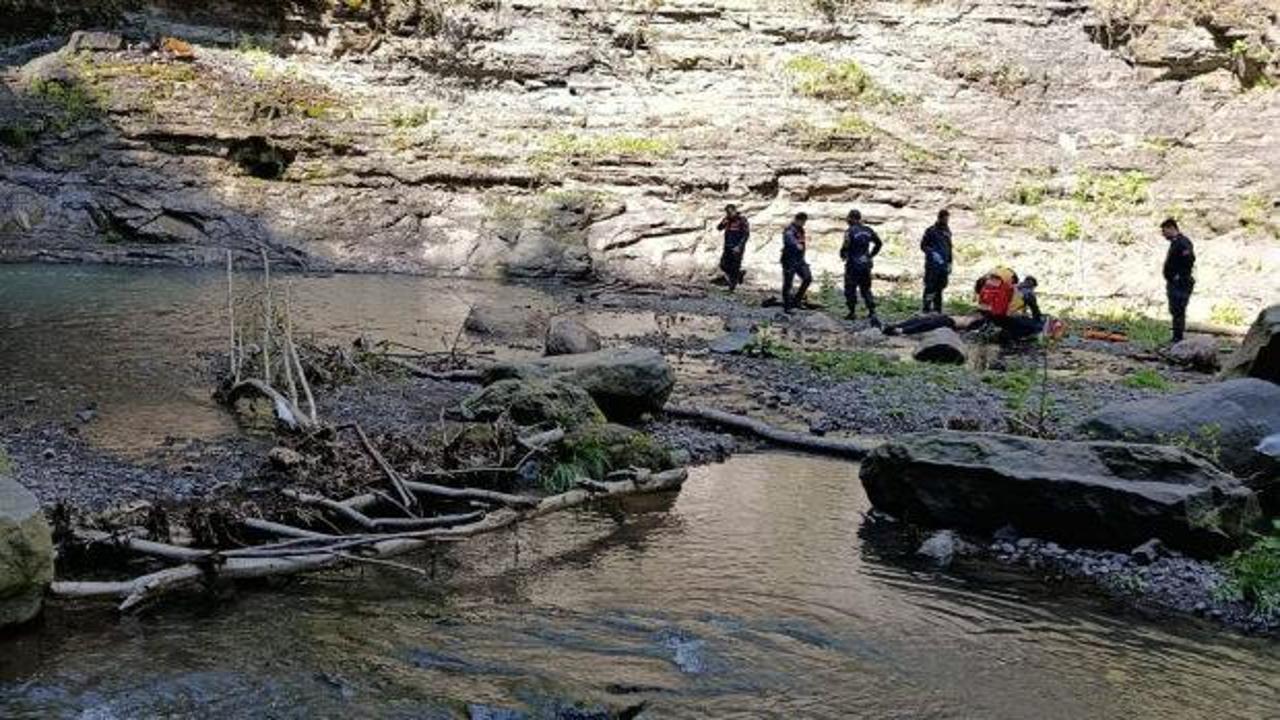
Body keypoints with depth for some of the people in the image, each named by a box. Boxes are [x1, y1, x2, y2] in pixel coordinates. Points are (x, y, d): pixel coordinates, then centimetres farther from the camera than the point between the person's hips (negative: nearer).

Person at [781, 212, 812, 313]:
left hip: (799, 260, 8)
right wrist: (796, 244, -61)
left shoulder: (800, 230, 12)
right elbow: (789, 237, -40)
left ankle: (796, 300, 10)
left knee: (808, 278, -4)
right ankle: (787, 307, 7)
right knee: (788, 283, -1)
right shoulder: (790, 230, -16)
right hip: (789, 260, -8)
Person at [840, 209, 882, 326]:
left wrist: (843, 255, -1)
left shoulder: (850, 231, -14)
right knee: (866, 289, 13)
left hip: (853, 265, -6)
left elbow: (846, 246, -21)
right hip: (866, 265, 6)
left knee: (850, 289, 7)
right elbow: (879, 243, 13)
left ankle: (852, 312, 10)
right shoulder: (868, 231, 6)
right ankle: (872, 312, 4)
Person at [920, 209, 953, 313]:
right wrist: (932, 253, -20)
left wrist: (949, 263, 17)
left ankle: (937, 307, 13)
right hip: (932, 263, -6)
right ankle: (926, 307, -5)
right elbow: (923, 246, -5)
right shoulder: (931, 230, -5)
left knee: (940, 286, 7)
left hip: (943, 264, 6)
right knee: (930, 286, -9)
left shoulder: (947, 231, 14)